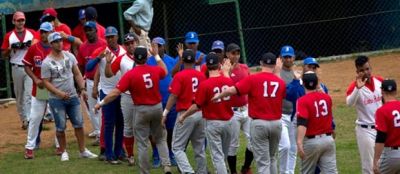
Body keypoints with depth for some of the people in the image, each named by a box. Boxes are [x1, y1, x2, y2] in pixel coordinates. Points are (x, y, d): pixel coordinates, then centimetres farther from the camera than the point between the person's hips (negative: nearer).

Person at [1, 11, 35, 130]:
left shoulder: (32, 33, 5)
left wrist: (32, 45, -12)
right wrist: (11, 48, -12)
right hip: (17, 69, 2)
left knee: (29, 93, -12)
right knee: (19, 96, 8)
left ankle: (29, 119, -17)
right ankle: (23, 120, 18)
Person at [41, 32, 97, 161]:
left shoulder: (69, 56, 3)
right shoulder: (47, 63, -11)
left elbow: (77, 74, 9)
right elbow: (46, 82, -11)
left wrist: (82, 89, -2)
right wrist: (59, 93, -21)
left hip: (72, 97, 4)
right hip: (57, 99, -4)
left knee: (79, 124, 6)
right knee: (60, 127, 1)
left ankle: (83, 151, 15)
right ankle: (64, 152, 15)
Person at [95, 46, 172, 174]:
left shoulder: (130, 75, -15)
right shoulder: (154, 70, -3)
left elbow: (115, 92, -17)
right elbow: (165, 71, 23)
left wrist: (101, 103, -8)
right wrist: (156, 55, 29)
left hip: (142, 109, -4)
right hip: (157, 107, 4)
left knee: (142, 143, 5)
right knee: (160, 139, 17)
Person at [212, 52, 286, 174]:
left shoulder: (253, 79, -9)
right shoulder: (280, 82, 2)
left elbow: (232, 90, -17)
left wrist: (218, 96, 2)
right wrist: (277, 73, 26)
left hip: (259, 123, -3)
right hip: (276, 123, 3)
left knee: (263, 162, -1)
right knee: (272, 159, 22)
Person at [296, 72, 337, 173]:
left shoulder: (303, 101, -13)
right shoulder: (327, 98, 5)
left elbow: (302, 123, -26)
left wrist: (299, 143, -33)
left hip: (311, 141, -4)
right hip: (328, 139, 4)